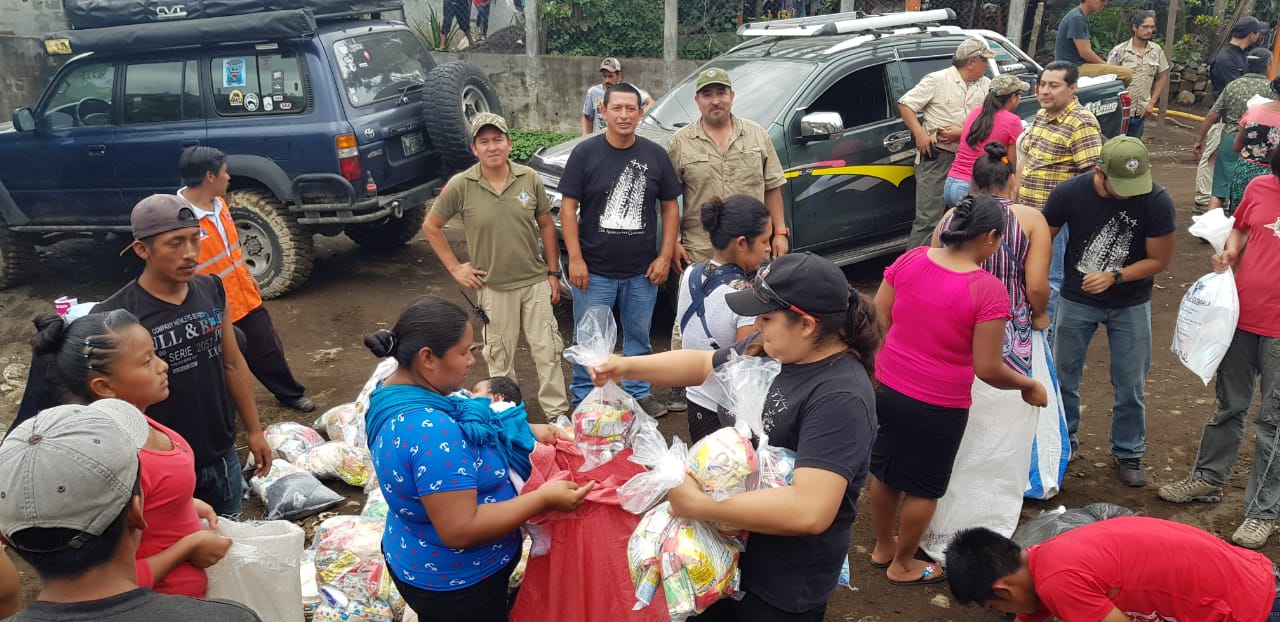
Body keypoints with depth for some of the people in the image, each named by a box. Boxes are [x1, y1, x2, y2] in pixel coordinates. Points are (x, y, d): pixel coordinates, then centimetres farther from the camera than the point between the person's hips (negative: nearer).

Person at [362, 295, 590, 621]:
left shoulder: (396, 392, -5)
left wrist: (526, 431, 1)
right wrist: (543, 498, -28)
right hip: (455, 584, -9)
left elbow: (460, 437, 11)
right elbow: (460, 530, -34)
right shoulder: (431, 431, -35)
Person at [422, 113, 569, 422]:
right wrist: (455, 268, -2)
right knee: (500, 358, 12)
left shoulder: (529, 178, -4)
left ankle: (557, 414, 19)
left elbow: (546, 225, 5)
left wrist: (553, 272, 4)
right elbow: (430, 227, 2)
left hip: (536, 282, 1)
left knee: (548, 351, 6)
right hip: (494, 288, -1)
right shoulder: (461, 185, -9)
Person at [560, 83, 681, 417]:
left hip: (643, 271, 2)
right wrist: (575, 258, -10)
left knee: (638, 335, 15)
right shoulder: (585, 153, -4)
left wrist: (665, 256, 0)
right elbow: (568, 207, -5)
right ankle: (583, 400, 21)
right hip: (594, 270, -2)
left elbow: (670, 206, 7)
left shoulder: (655, 155, 3)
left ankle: (639, 392, 32)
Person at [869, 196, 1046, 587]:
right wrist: (1030, 386, 1)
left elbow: (879, 316, 2)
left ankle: (883, 547, 45)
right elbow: (988, 369, -18)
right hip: (938, 405, -5)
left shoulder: (910, 260, -7)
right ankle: (903, 565, 36)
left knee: (884, 471, 24)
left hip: (886, 387, 5)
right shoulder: (988, 290, -21)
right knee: (923, 487, 17)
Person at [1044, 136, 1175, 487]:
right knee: (1063, 378, 10)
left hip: (1130, 306, 0)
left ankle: (1128, 453, 30)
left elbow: (1159, 261, -12)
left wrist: (1114, 277, -26)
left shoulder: (1157, 203, -21)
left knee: (1130, 386, 9)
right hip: (1076, 300, 1)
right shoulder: (1069, 193, -20)